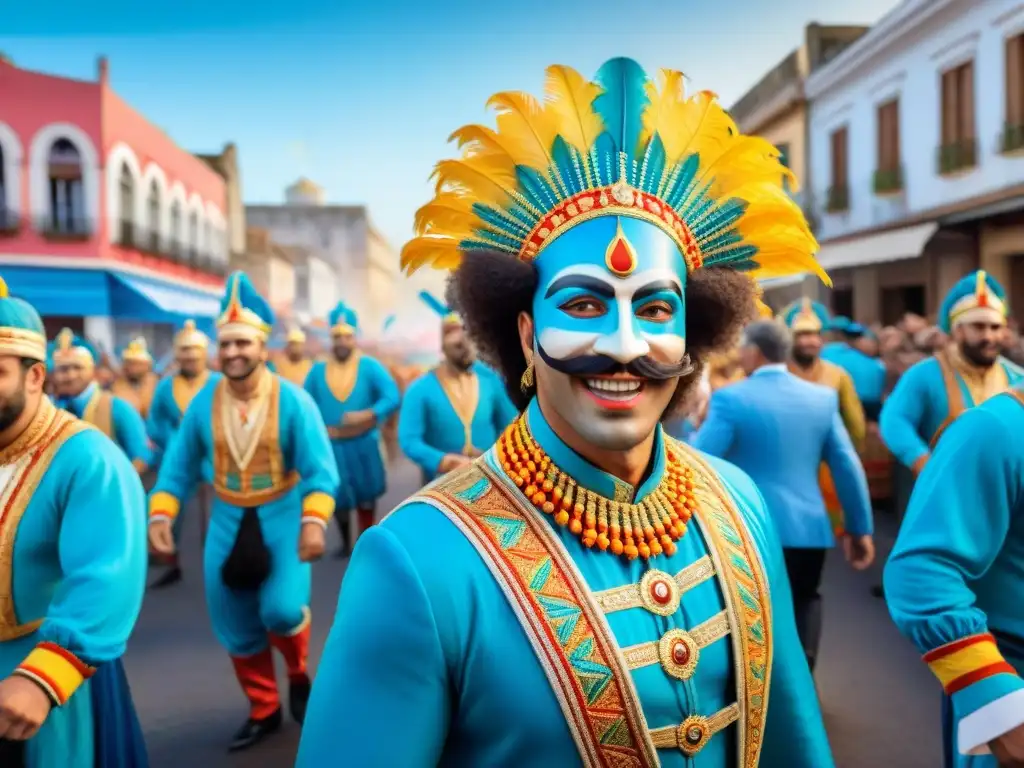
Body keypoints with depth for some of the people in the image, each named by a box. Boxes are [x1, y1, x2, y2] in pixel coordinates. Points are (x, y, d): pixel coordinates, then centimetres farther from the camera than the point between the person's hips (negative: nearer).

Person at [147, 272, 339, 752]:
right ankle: (263, 711, 31)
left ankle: (299, 676, 18)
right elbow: (177, 466, 2)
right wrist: (160, 516, -11)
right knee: (235, 627, 9)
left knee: (282, 610, -18)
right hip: (227, 522, 4)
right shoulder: (203, 402, -5)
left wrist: (314, 522, -30)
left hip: (282, 518, -3)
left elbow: (320, 469, -17)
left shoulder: (292, 400, -13)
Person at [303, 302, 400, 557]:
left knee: (365, 496, 8)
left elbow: (393, 397, -16)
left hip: (363, 445, -2)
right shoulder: (318, 370, 2)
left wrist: (367, 415, -29)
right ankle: (345, 542, 33)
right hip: (330, 446, 2)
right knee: (339, 498, 13)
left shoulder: (369, 366, -6)